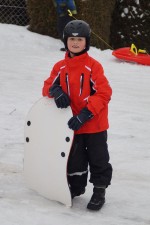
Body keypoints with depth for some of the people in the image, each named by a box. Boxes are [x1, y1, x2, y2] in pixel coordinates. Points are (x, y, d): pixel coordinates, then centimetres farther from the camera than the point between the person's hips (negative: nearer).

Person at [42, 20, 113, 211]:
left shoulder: (93, 66, -12)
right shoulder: (60, 67, 2)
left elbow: (104, 93, -16)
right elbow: (48, 86, 8)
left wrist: (85, 114, -24)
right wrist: (55, 91, -18)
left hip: (94, 124, -4)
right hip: (72, 123, 4)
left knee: (98, 159, 6)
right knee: (74, 158, 15)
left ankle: (99, 191, 20)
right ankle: (76, 187, 33)